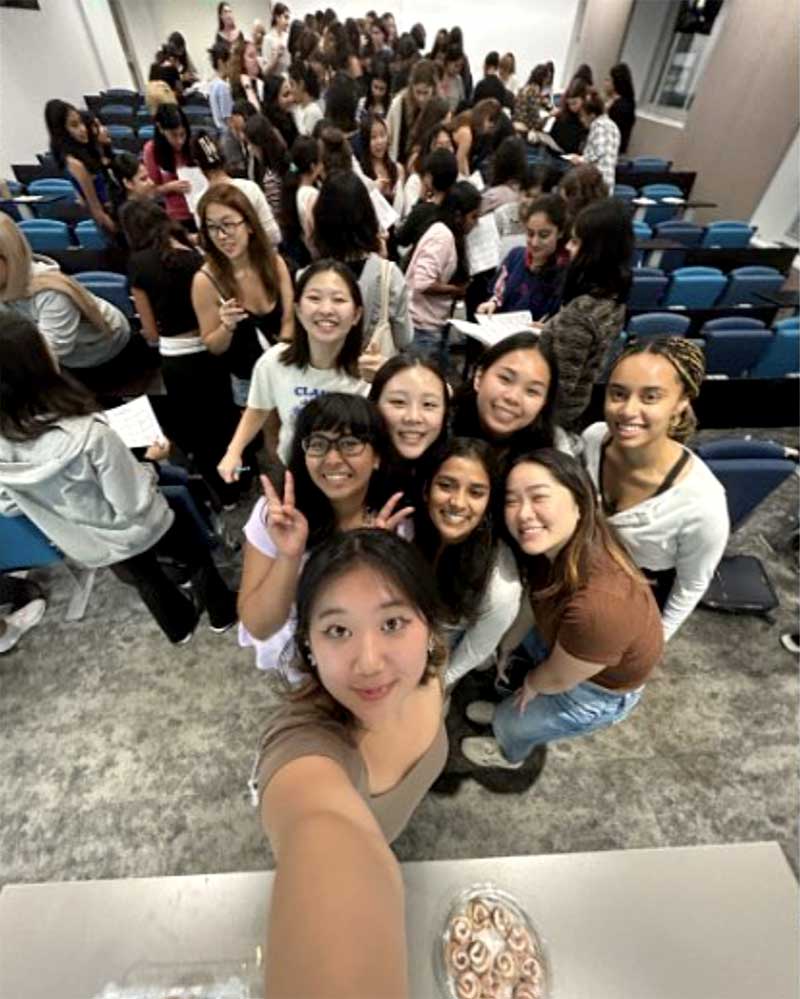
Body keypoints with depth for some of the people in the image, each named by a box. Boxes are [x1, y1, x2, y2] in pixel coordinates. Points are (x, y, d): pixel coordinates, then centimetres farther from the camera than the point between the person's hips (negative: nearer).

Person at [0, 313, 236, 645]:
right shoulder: (89, 435, -37)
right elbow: (137, 507, -29)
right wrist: (148, 469, -12)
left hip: (86, 547, 5)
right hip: (134, 531, -5)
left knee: (145, 579, 31)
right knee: (196, 554, 25)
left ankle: (180, 627, 56)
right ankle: (222, 613, 46)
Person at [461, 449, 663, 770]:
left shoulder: (598, 606, -45)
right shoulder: (558, 549, -23)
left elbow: (557, 679, -26)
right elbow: (532, 600, -4)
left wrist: (530, 685, -3)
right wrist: (504, 648, 11)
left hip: (598, 694, -5)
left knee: (507, 723, 15)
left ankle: (510, 755, 51)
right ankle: (511, 710, 55)